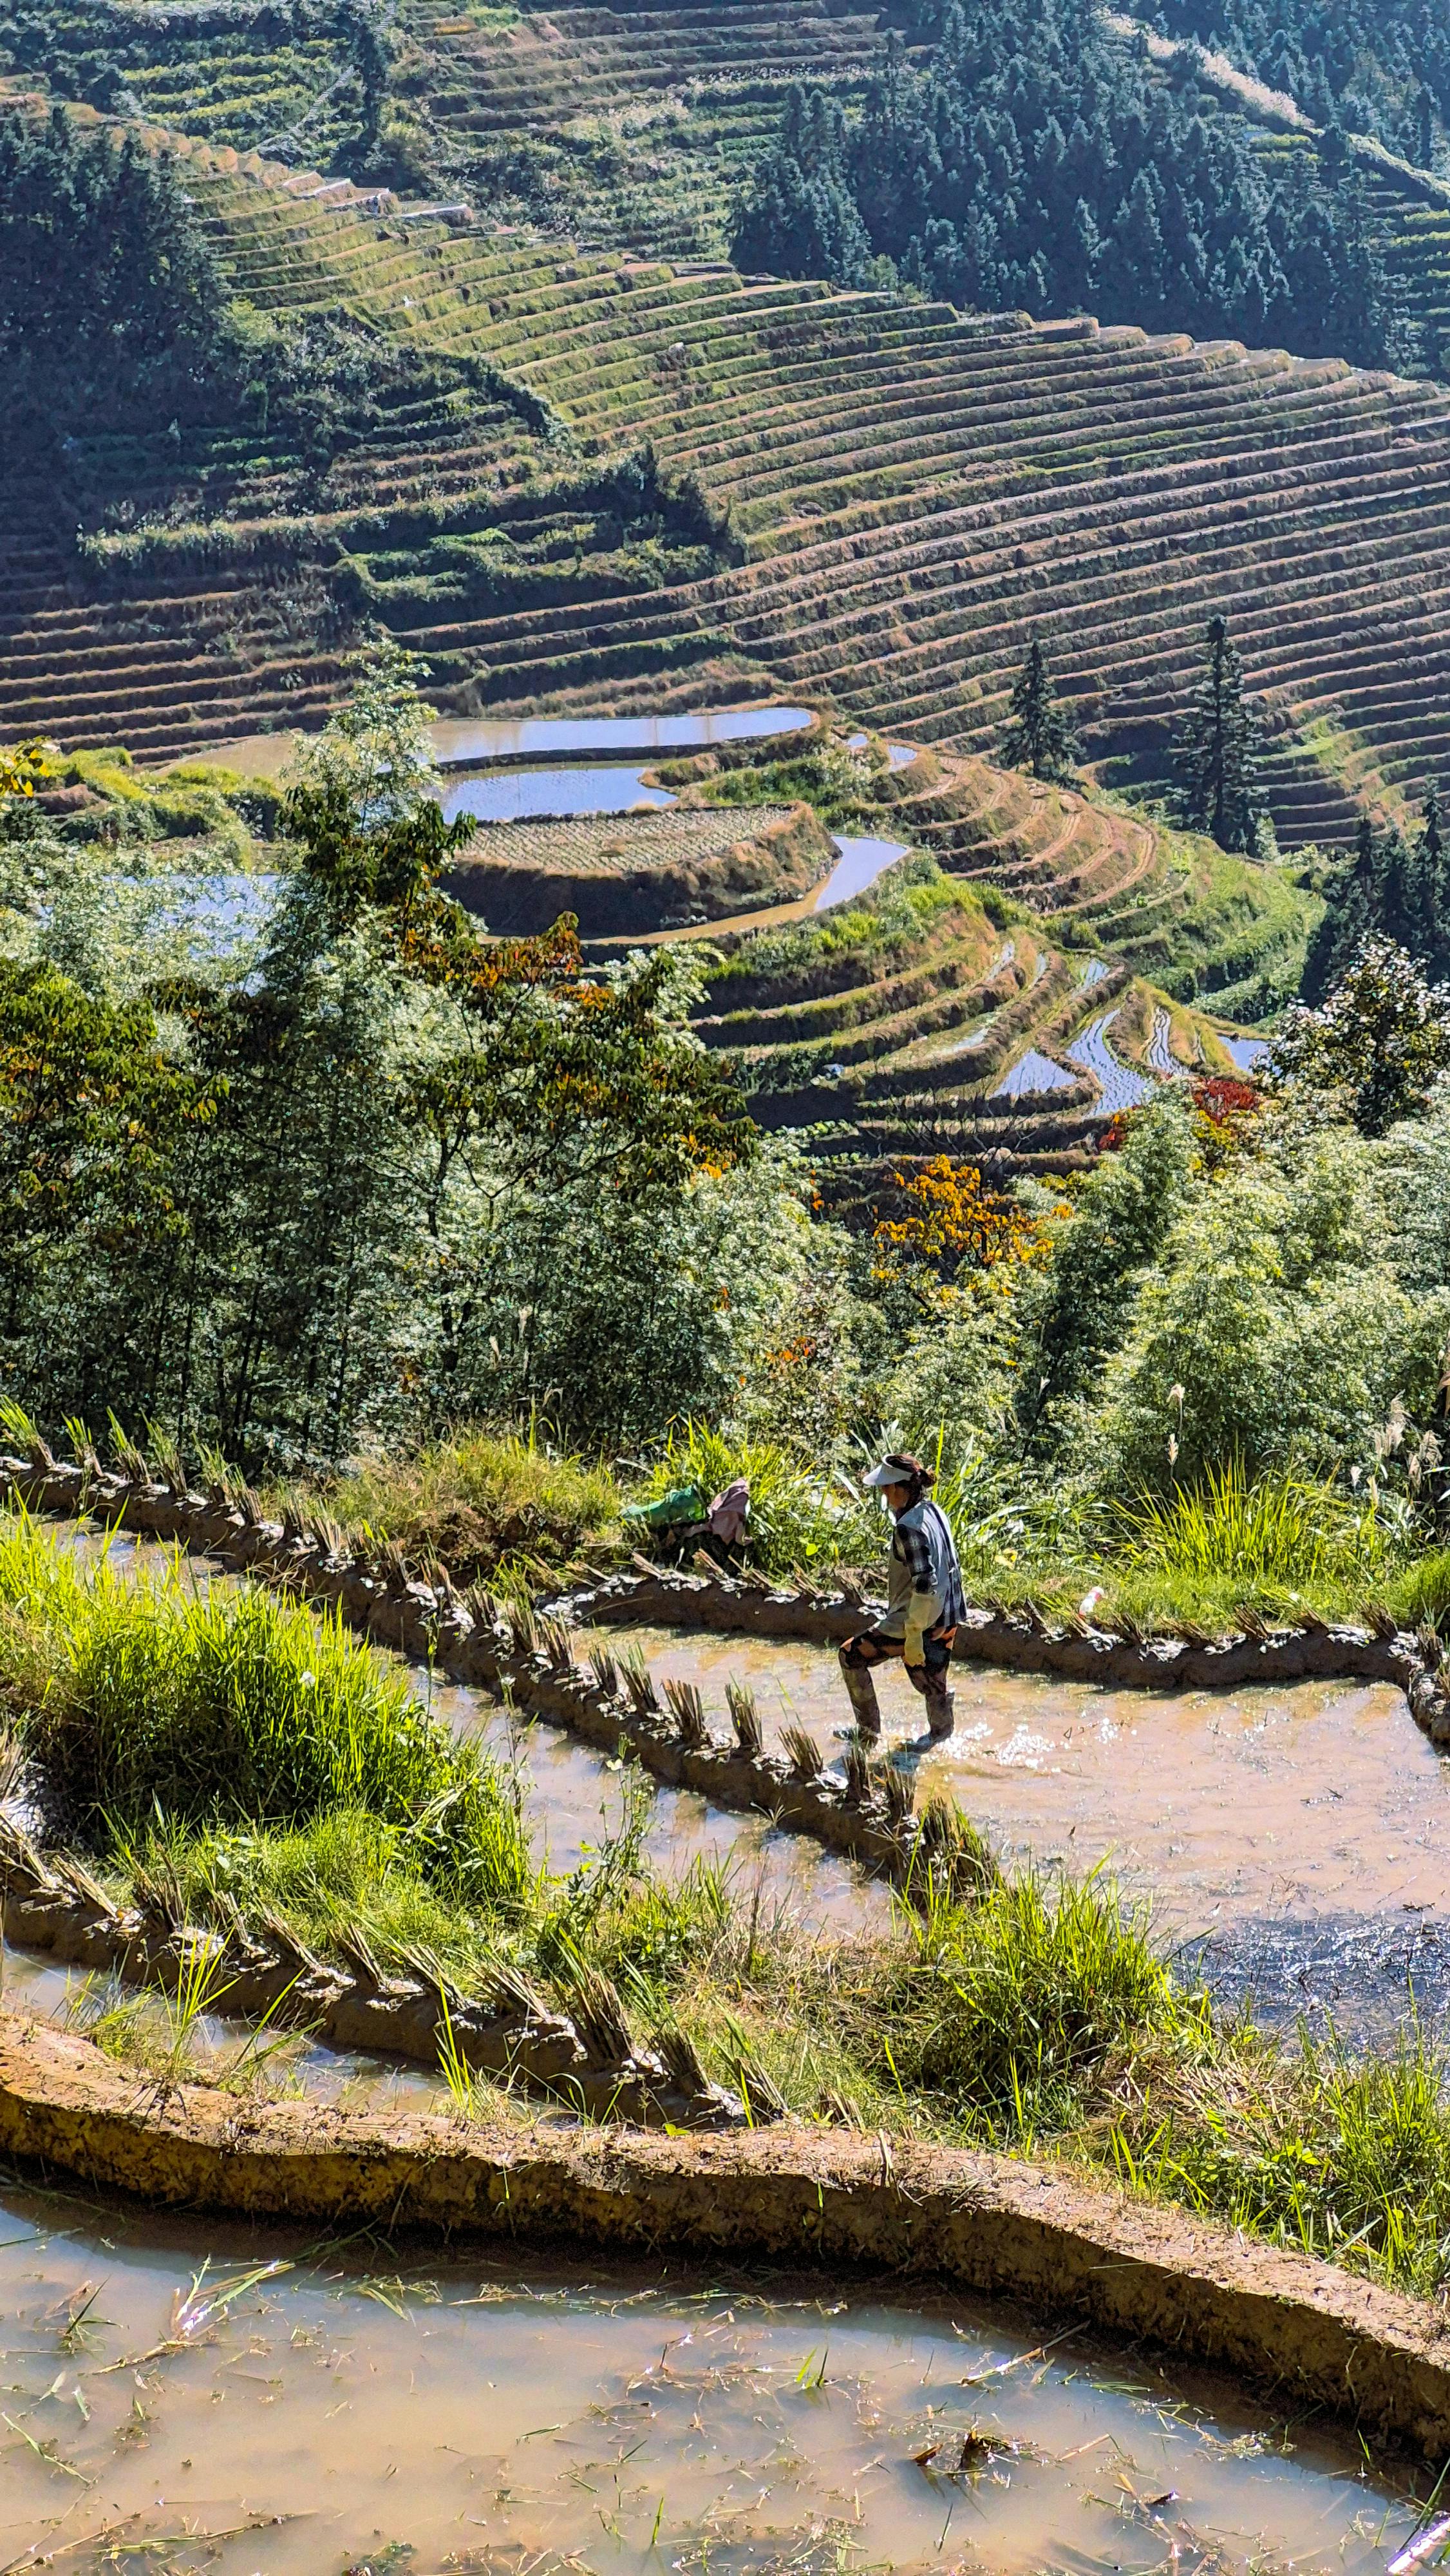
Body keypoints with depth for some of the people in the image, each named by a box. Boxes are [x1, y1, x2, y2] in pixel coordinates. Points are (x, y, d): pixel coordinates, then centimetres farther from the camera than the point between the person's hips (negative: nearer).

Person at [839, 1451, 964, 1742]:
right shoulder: (935, 1513, 5)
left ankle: (869, 1729, 17)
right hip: (946, 1620, 8)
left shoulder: (909, 1528, -23)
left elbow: (924, 1585, -27)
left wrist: (913, 1637, -23)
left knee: (851, 1656, 9)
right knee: (933, 1686, 21)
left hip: (919, 1622, -8)